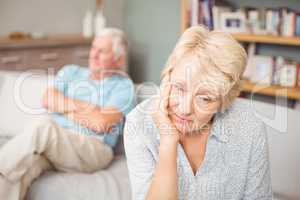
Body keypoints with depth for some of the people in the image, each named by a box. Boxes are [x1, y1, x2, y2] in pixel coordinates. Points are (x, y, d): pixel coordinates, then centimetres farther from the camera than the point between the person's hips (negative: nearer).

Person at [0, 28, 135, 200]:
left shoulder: (123, 85, 6)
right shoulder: (71, 71, 23)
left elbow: (101, 123, -10)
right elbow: (48, 100, 5)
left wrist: (65, 109, 2)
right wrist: (84, 106, -2)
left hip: (93, 149, -3)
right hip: (52, 140, 4)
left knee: (44, 127, -33)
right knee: (25, 163, -32)